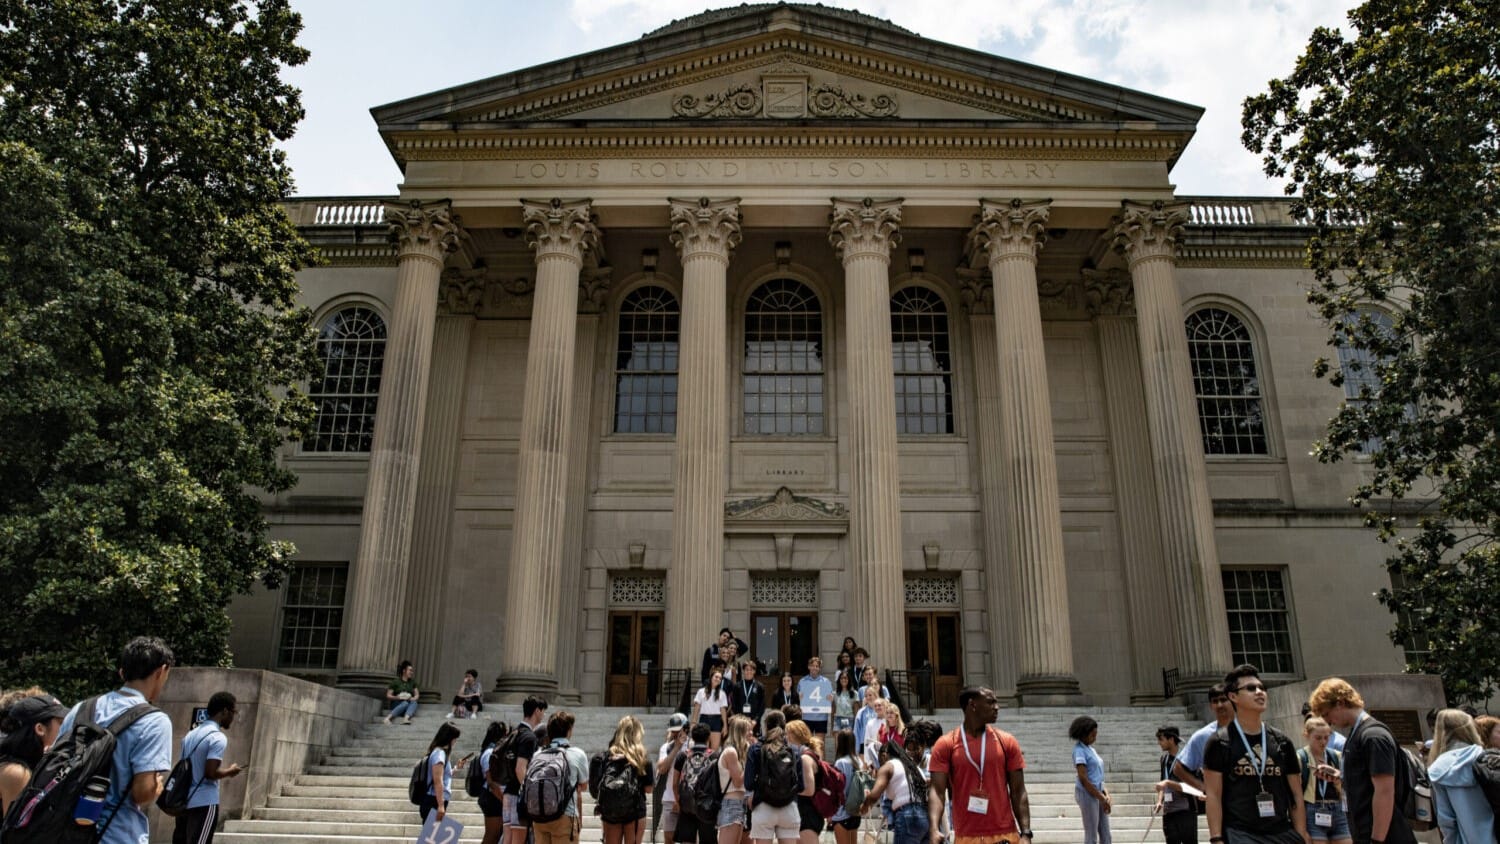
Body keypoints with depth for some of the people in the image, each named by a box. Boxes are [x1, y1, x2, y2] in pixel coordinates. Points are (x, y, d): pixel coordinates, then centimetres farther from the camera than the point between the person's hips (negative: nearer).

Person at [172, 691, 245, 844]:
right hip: (204, 803, -8)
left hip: (184, 800, 9)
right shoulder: (218, 738, -14)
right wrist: (230, 771, -3)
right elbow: (210, 773, -20)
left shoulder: (191, 734, 13)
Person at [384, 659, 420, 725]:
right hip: (396, 705, -3)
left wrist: (413, 698, -12)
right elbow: (388, 696, -1)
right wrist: (397, 697, -19)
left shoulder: (412, 682, 13)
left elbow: (417, 694, 11)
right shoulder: (395, 682, 1)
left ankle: (406, 718, -58)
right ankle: (387, 718, -46)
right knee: (405, 703, -37)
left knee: (414, 702, -33)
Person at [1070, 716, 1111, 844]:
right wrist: (1102, 798, -14)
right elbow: (1083, 779, -18)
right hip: (1087, 794, -9)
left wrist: (1105, 794, 3)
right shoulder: (1079, 750, -13)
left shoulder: (1090, 749, 13)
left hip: (1097, 793, 9)